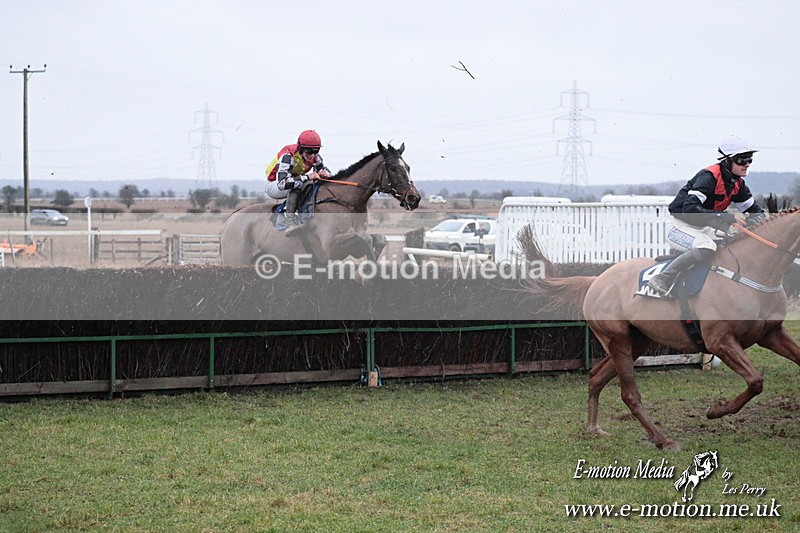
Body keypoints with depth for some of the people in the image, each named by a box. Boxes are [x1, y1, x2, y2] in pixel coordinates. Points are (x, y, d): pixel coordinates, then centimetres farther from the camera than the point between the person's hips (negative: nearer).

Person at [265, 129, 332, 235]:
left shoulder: (315, 157, -13)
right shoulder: (288, 156, -34)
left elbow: (327, 173, -2)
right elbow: (282, 183, -46)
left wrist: (325, 174, -29)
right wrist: (307, 177, -49)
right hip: (274, 186, -7)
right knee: (297, 185, -37)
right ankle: (290, 221, -42)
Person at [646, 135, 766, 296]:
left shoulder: (737, 183, 4)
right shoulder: (709, 176, -22)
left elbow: (754, 210, 13)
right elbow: (690, 208, -34)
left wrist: (752, 221, -13)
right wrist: (723, 217, -41)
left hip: (703, 228, 9)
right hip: (679, 225, -9)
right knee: (706, 247, -37)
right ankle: (662, 280, -34)